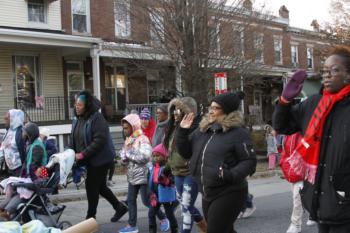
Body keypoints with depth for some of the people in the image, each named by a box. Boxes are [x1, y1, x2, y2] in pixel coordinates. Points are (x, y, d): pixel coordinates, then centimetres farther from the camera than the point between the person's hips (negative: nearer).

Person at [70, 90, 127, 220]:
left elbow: (99, 140, -25)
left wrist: (83, 154, -26)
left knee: (91, 186, -1)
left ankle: (90, 217, 15)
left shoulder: (97, 118, -18)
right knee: (99, 186, 15)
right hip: (90, 160, 8)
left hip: (100, 159, -8)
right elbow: (74, 140, 12)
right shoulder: (77, 119, 6)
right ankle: (119, 207, 31)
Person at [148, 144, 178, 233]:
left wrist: (165, 180, -37)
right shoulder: (152, 168, 5)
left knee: (170, 215, 8)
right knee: (151, 214, 7)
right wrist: (152, 194, 5)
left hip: (166, 195, -6)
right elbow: (150, 181, 11)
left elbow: (172, 181, -20)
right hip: (156, 195, 6)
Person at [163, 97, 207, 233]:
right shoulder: (174, 128, 11)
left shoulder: (194, 128, -14)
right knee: (186, 207, 18)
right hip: (177, 173, 9)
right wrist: (166, 169, 22)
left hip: (190, 173, -9)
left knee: (186, 208, -3)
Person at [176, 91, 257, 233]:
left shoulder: (237, 132, -11)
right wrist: (183, 131, -3)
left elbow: (250, 161, -12)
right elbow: (185, 152, 12)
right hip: (207, 194, 7)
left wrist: (231, 175, -26)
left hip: (229, 194, -7)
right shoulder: (203, 129, 8)